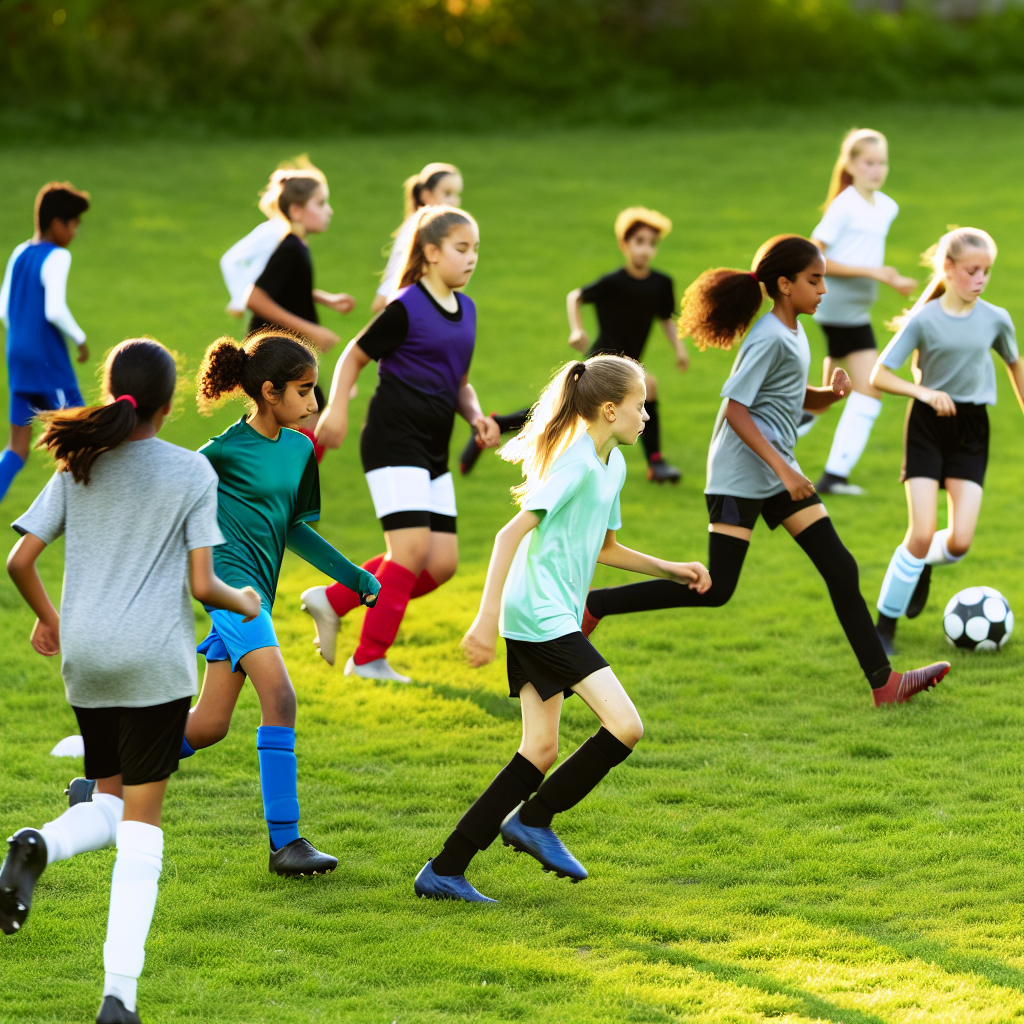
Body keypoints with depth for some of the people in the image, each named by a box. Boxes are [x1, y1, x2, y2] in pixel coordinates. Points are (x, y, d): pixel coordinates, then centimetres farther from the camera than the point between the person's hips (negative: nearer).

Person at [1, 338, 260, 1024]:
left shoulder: (77, 467, 6)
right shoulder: (191, 472, -4)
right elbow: (201, 584, -7)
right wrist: (244, 603, 15)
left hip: (85, 659, 4)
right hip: (156, 659, -3)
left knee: (110, 802, 19)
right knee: (141, 824, 0)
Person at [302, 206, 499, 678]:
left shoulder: (466, 310, 12)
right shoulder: (406, 309, -10)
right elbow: (355, 355, -2)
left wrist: (475, 415, 3)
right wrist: (336, 408, -13)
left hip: (433, 451, 8)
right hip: (394, 440, -8)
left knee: (442, 563, 2)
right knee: (412, 547, -16)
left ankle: (333, 600, 15)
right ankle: (368, 658, -6)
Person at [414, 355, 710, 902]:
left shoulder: (611, 465, 16)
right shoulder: (576, 463, -14)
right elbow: (512, 533, -19)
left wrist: (672, 570, 21)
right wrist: (487, 617, -24)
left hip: (545, 621, 10)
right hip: (543, 616, -10)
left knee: (540, 751, 9)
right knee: (625, 726, -13)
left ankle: (445, 870, 8)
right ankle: (534, 820, 1)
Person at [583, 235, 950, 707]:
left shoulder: (794, 334, 11)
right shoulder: (769, 339, -16)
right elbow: (735, 410, -21)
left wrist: (832, 392, 0)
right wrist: (783, 470, -24)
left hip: (779, 471, 9)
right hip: (741, 474, -9)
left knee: (840, 569, 3)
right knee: (715, 589, -9)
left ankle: (883, 682, 5)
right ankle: (595, 605, 1)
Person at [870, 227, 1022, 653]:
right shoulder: (924, 320, -11)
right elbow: (879, 375, -10)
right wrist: (924, 392, -24)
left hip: (971, 430, 3)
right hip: (927, 426, -3)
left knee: (960, 541, -8)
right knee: (921, 534, -12)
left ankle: (923, 564, 28)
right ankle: (885, 624, 4)